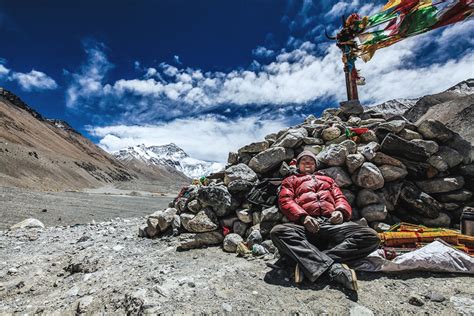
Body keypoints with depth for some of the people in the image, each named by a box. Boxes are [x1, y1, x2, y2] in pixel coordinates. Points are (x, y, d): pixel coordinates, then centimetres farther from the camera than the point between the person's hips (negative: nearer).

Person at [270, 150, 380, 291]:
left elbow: (340, 198, 22)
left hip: (332, 224, 3)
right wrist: (303, 217, -11)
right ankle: (334, 267, -37)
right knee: (278, 232, -33)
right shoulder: (291, 180, 26)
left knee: (371, 237, -24)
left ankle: (306, 261, -31)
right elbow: (285, 200, 9)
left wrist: (341, 211, -3)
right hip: (305, 226, -2)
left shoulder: (327, 179, 35)